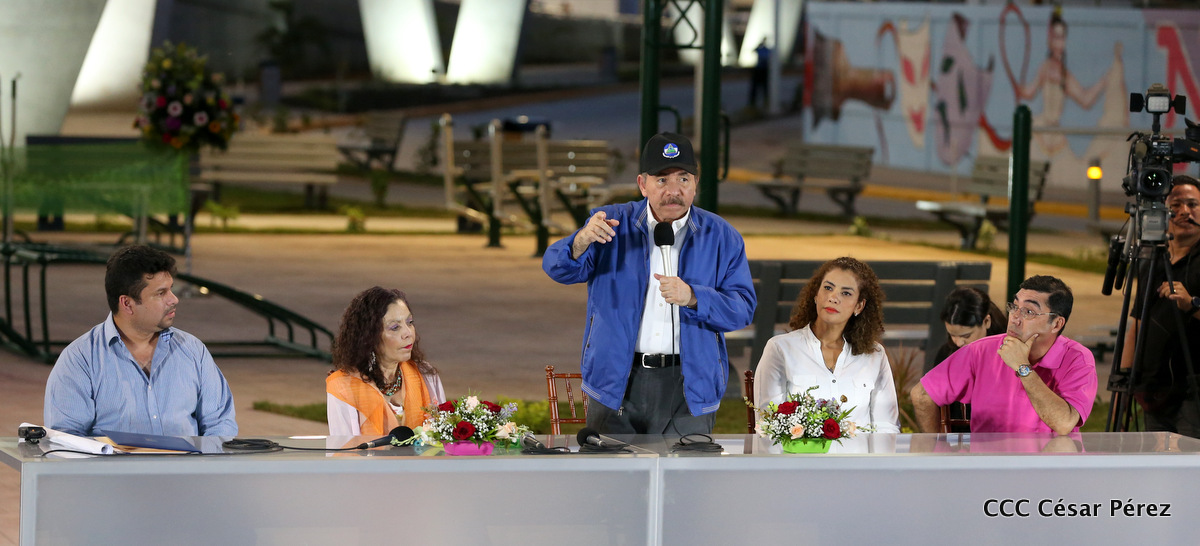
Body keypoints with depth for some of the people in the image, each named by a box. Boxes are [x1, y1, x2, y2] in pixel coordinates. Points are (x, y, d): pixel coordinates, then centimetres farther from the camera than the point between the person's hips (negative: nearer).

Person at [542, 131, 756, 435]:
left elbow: (743, 308, -3)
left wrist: (692, 297, -21)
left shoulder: (721, 237, 4)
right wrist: (583, 240, -29)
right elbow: (559, 269, -6)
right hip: (616, 385, 0)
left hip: (688, 388, 0)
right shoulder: (613, 223, 4)